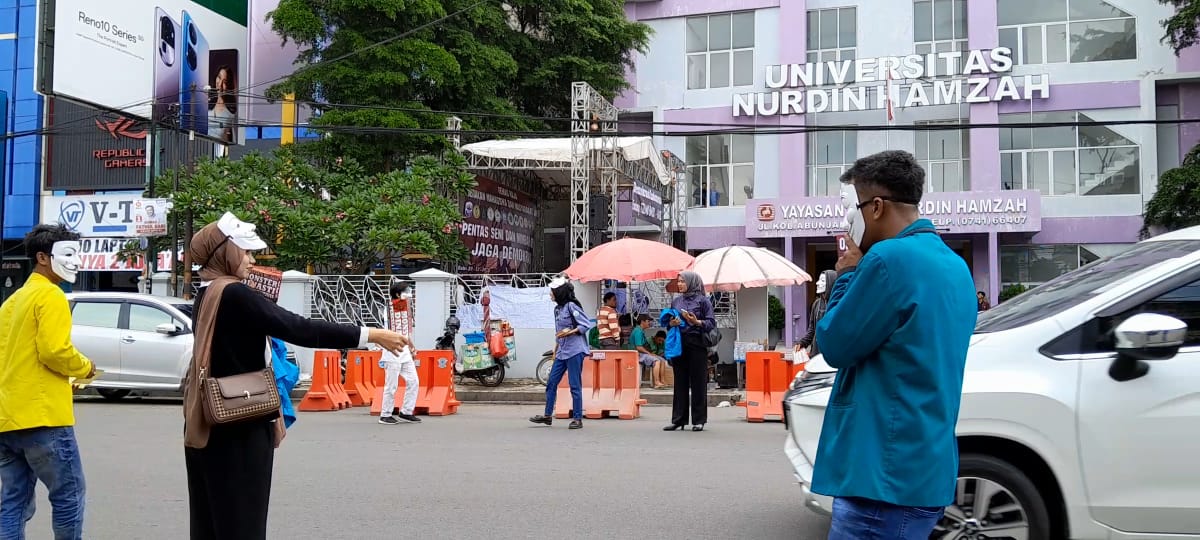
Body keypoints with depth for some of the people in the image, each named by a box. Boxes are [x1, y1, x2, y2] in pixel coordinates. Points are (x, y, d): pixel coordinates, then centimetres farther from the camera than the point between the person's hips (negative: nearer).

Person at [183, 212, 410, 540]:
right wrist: (369, 335, -24)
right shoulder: (234, 295, -18)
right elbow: (298, 329, -25)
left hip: (209, 425, 10)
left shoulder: (207, 295, 12)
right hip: (239, 429, -9)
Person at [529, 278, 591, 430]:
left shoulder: (571, 306, -9)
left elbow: (586, 325, -13)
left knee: (575, 385, -5)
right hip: (562, 352, 9)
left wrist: (570, 332, -20)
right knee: (551, 383, 8)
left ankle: (577, 418, 2)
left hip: (575, 350, -9)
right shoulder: (557, 309, 16)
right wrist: (555, 350, 21)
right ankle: (548, 415, 16)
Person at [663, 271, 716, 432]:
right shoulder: (676, 301, 15)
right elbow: (668, 321, 21)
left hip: (697, 345, -5)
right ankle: (678, 420, 11)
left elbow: (712, 323, -4)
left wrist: (697, 322, -19)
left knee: (698, 383, 0)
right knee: (680, 383, 6)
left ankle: (699, 420, 7)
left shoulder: (703, 300, 0)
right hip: (679, 345, 5)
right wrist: (671, 323, -1)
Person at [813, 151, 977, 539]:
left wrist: (846, 277, 2)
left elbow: (835, 345, -10)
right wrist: (858, 274, 12)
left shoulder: (890, 258, -16)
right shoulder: (953, 265, 14)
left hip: (886, 473, -10)